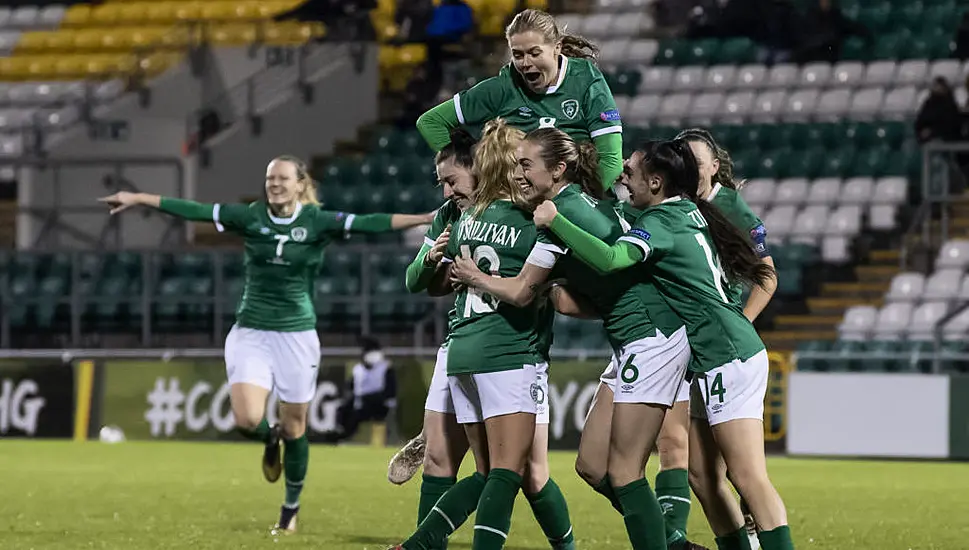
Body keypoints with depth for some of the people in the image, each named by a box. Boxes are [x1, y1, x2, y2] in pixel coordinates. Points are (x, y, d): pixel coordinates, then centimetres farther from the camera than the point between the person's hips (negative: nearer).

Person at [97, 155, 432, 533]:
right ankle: (270, 440, 22)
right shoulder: (250, 217, -2)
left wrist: (427, 218, -22)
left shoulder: (317, 222, -6)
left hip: (296, 335, -1)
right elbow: (195, 211, -3)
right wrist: (139, 199, -7)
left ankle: (292, 506, 27)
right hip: (251, 332, 1)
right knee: (247, 420, -17)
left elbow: (370, 223, -13)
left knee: (294, 427, 5)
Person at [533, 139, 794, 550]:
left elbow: (609, 259, -28)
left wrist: (554, 220, -22)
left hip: (727, 356, -9)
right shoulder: (690, 211, 14)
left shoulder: (661, 221, -12)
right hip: (719, 359, 9)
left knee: (749, 478, -11)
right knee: (704, 477, 8)